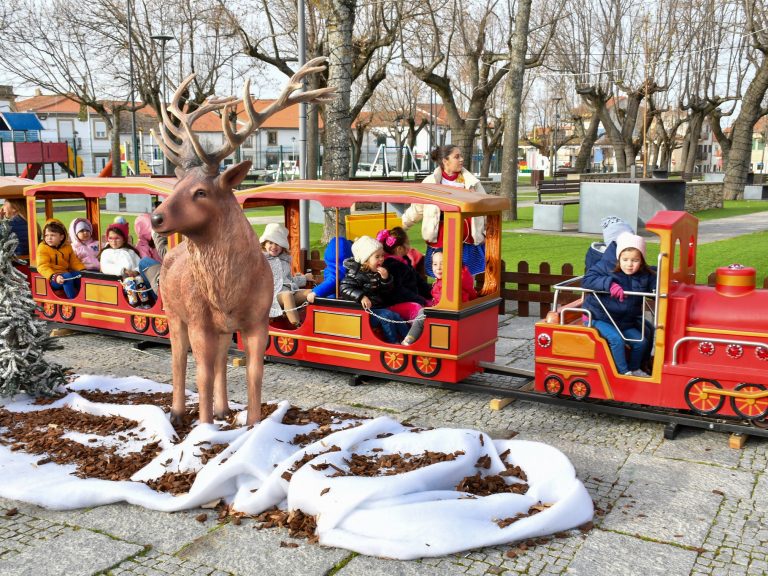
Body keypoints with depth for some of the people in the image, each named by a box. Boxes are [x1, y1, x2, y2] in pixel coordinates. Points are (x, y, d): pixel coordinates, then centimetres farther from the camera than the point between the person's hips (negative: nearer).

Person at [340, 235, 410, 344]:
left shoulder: (378, 272, 10)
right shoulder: (356, 274, -13)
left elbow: (387, 291, 13)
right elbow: (345, 289, -23)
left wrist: (386, 278, -8)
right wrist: (361, 297, -36)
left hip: (378, 308, 8)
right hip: (365, 311, -8)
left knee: (397, 317, -2)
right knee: (387, 315, -24)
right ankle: (393, 343, -14)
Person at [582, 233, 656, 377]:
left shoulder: (645, 276, -1)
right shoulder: (606, 266, -15)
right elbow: (587, 280, -24)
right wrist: (609, 284, -37)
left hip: (625, 322, 6)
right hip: (599, 319, -6)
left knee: (641, 341, 2)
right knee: (616, 339, -27)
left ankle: (634, 369, 28)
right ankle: (623, 372, -11)